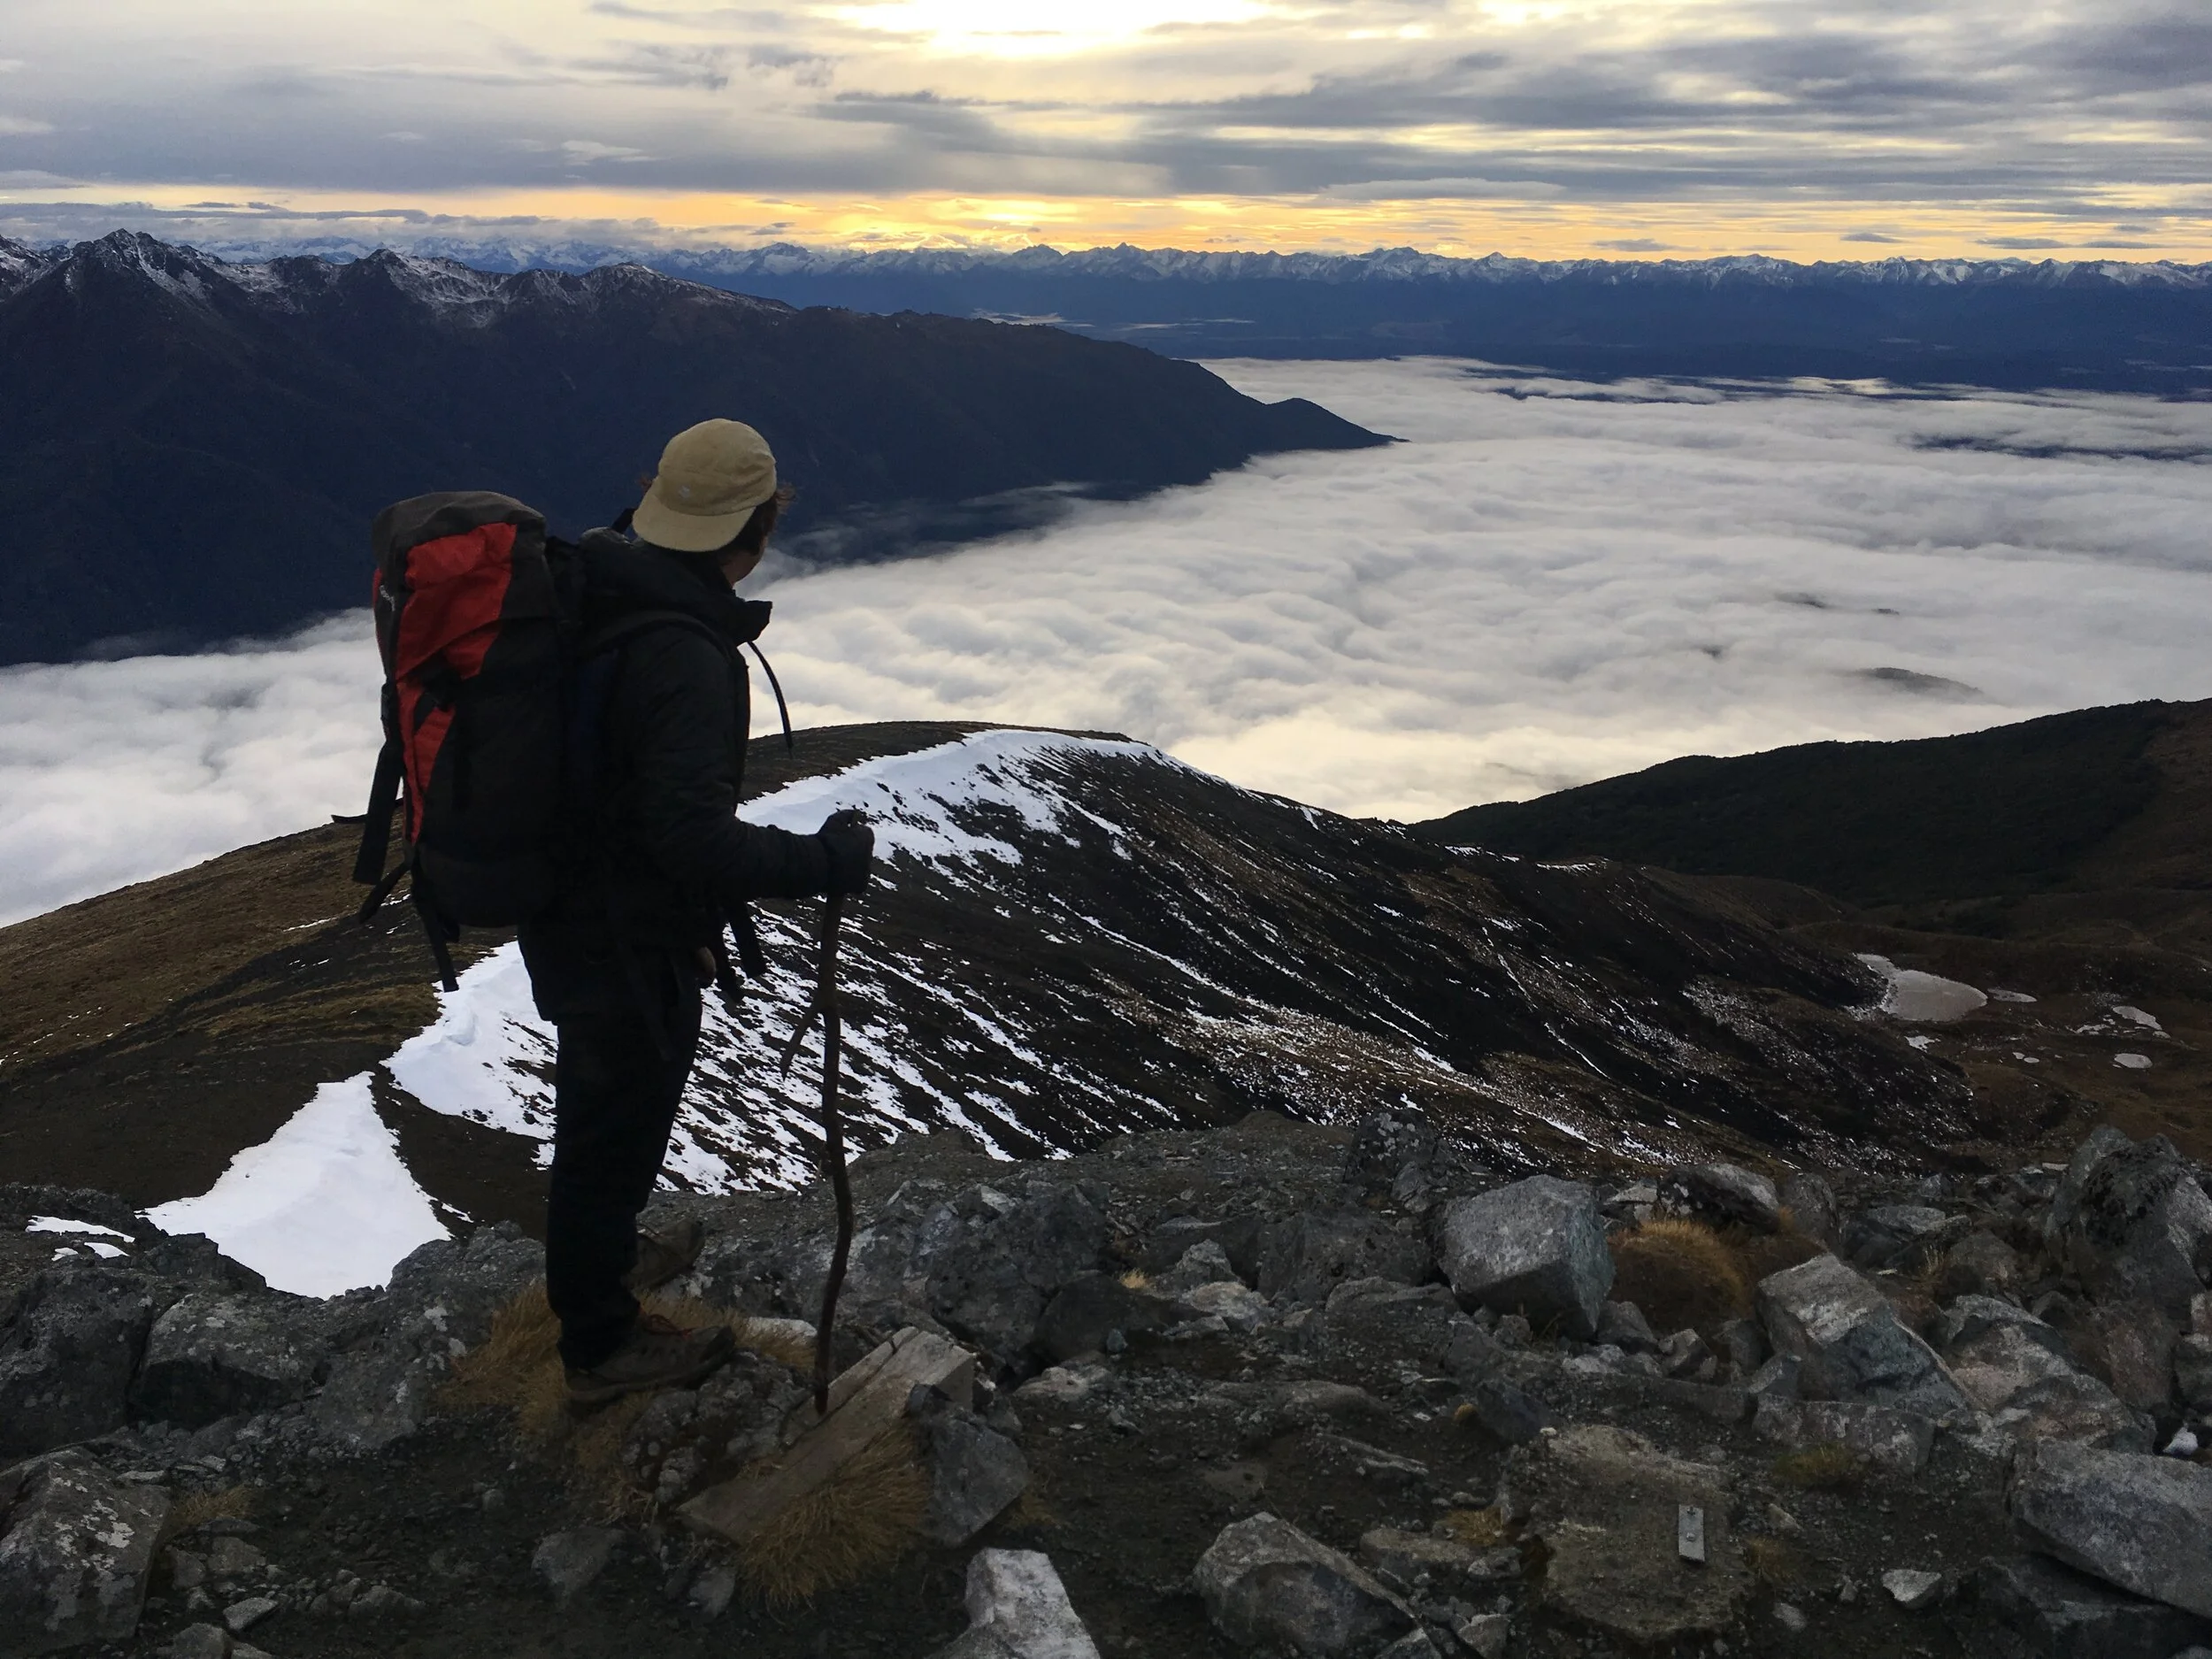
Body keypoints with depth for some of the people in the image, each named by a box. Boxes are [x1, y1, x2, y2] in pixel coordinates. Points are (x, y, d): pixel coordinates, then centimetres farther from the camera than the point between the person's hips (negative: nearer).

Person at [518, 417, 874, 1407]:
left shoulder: (597, 599, -2)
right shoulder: (685, 656, -32)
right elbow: (695, 836, -37)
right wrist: (827, 860, -24)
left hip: (566, 918, 9)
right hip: (631, 947, -9)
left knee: (600, 1110, 30)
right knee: (616, 1127, 11)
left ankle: (604, 1254, 56)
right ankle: (601, 1346, 32)